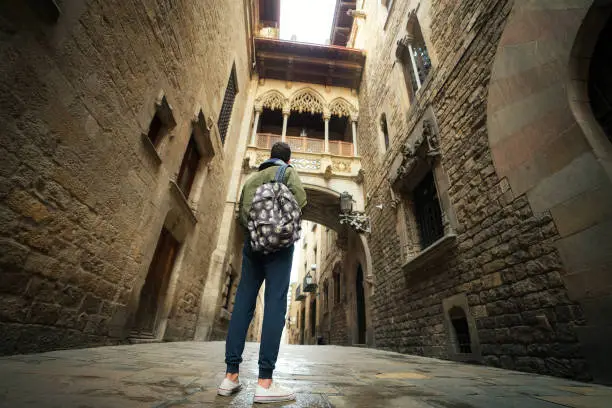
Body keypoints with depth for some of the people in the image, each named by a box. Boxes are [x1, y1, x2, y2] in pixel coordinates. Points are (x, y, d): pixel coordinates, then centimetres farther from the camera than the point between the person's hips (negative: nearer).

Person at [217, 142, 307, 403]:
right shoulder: (287, 171, 8)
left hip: (252, 242, 6)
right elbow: (300, 198, -7)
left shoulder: (252, 178, 24)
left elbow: (242, 212, 20)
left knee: (243, 303, 3)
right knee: (275, 303, -9)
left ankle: (231, 376, 5)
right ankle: (265, 382, -12)